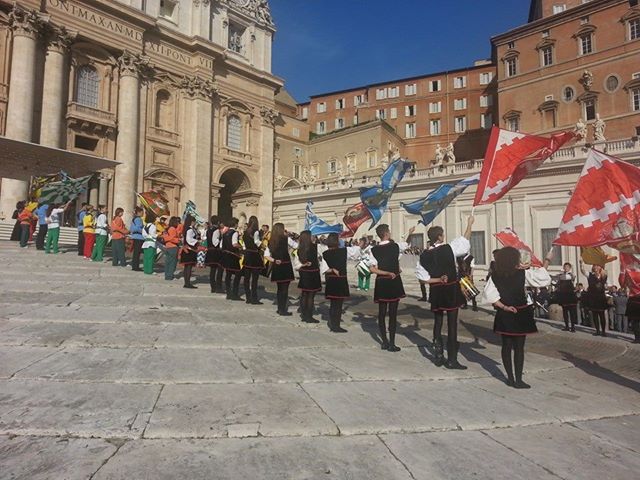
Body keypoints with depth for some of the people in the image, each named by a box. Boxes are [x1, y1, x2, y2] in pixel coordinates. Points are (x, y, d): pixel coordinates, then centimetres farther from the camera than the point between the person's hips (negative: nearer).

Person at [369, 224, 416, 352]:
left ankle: (384, 342, 18)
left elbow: (373, 269, -11)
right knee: (393, 313, 2)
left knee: (382, 313, 11)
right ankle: (391, 344, 4)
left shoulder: (374, 250, -4)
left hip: (381, 283, 2)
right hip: (394, 282, -2)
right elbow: (407, 243, 17)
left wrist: (387, 273, -5)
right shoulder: (395, 246, -6)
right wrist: (410, 234, 32)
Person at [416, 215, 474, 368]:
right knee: (452, 324, 2)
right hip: (451, 290, -3)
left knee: (438, 323, 17)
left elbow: (422, 277, -4)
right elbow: (465, 241, 4)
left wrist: (438, 280, 1)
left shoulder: (424, 255, -3)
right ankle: (452, 360, 7)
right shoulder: (449, 248, -12)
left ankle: (438, 356, 21)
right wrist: (469, 224, 15)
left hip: (435, 291, 4)